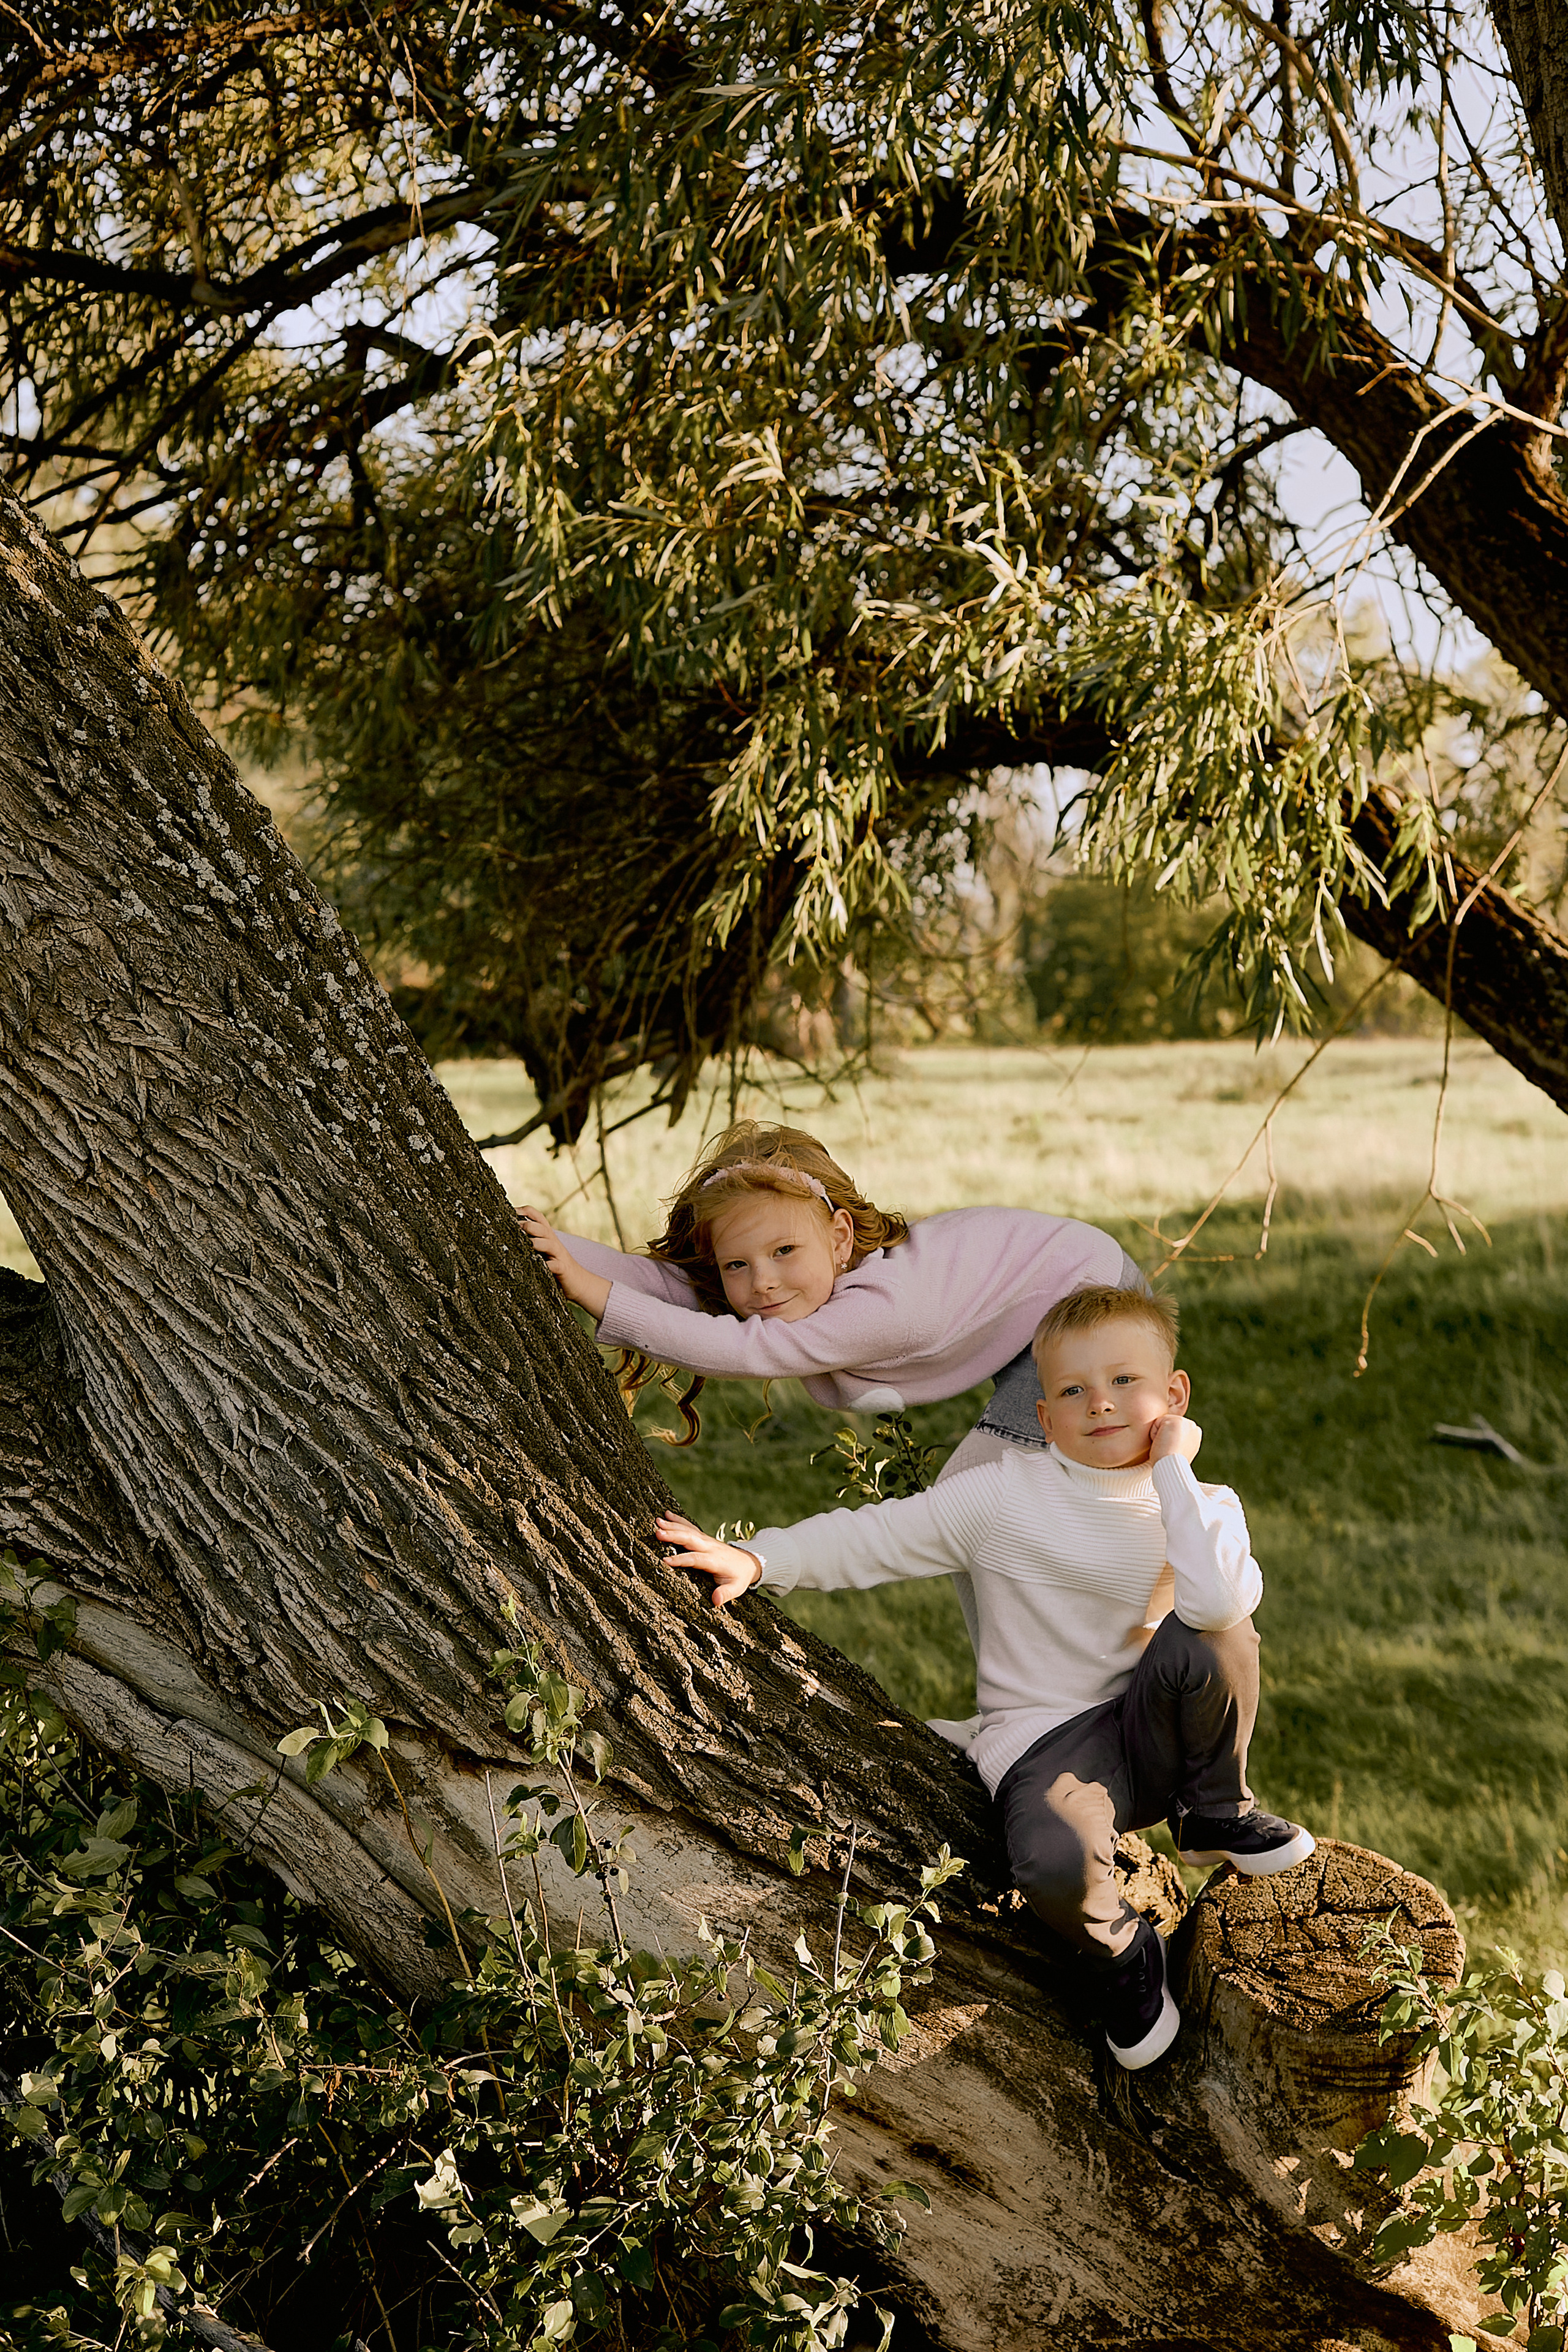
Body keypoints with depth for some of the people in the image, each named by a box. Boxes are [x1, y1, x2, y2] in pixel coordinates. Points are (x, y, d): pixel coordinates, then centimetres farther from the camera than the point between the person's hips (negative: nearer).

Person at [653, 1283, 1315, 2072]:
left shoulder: (1202, 1506, 1)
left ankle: (1215, 1814, -2)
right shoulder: (1007, 1493, -2)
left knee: (1206, 1636, -30)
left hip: (1157, 1734, 2)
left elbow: (1219, 1600, -23)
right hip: (1045, 1742, -2)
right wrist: (757, 1559, -13)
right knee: (1053, 1864, -36)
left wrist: (1173, 1468, -18)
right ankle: (1118, 1950, 2)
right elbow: (871, 1538, -1)